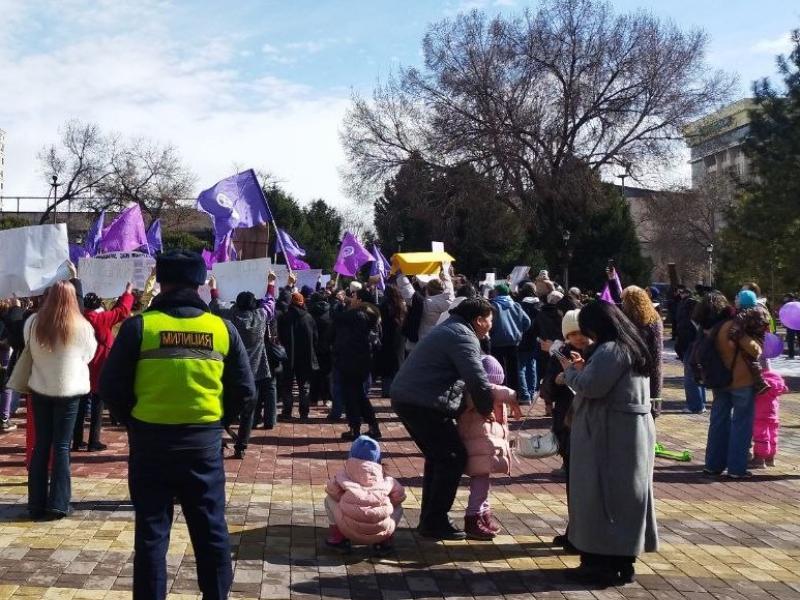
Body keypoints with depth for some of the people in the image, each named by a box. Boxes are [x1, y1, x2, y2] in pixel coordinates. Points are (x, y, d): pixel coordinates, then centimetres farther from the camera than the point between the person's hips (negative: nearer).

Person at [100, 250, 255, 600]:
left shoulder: (139, 326, -7)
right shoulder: (222, 329, -1)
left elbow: (111, 387, -6)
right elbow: (244, 388, 1)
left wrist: (133, 423, 10)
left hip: (150, 441, -1)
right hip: (204, 442, 2)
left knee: (151, 532, 9)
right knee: (211, 529, 13)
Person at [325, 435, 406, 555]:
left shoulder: (344, 474, 10)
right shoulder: (386, 479, 13)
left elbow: (332, 489, 2)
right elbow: (399, 496, 11)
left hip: (350, 531, -1)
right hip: (380, 532, 1)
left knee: (329, 499, 24)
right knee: (398, 507, 32)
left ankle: (337, 537, 21)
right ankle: (385, 541, 17)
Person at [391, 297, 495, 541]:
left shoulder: (450, 329, 21)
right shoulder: (464, 337, -13)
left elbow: (470, 375, 25)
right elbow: (478, 381, -22)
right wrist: (486, 409, -5)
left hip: (405, 398, 11)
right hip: (425, 404, -11)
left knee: (438, 457, 21)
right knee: (453, 458, -1)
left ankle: (429, 519, 29)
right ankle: (435, 523, 4)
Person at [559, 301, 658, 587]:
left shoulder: (611, 350, -18)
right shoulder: (630, 346, 15)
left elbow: (589, 386, -21)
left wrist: (570, 370, -4)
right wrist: (583, 368, 9)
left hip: (612, 434, -10)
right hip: (629, 430, 10)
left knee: (602, 497, -3)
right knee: (622, 497, 13)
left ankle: (604, 564, 2)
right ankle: (621, 561, 21)